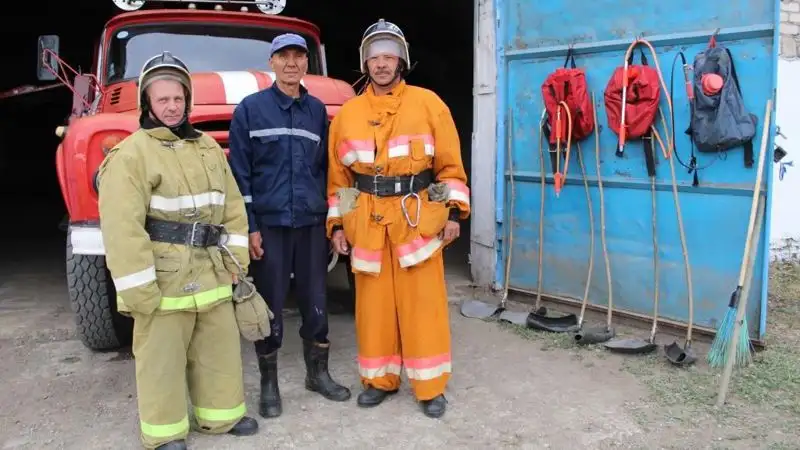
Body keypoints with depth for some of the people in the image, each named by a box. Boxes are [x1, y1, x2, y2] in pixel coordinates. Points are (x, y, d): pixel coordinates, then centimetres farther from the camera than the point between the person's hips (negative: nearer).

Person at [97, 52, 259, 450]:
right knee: (162, 358, 4)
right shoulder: (131, 154, -9)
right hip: (163, 279, -6)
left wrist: (234, 258, 8)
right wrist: (138, 289, -19)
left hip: (210, 276, 6)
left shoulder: (208, 148, 13)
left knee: (220, 348, 15)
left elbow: (232, 206, 16)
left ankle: (221, 413, 32)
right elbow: (121, 227, -16)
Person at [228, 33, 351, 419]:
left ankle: (318, 373, 26)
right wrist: (248, 226, -9)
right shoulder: (250, 109, -1)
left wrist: (329, 216, 11)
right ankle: (269, 384, 19)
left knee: (316, 301, 9)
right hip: (269, 223, -3)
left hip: (312, 223, 3)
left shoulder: (317, 110, 9)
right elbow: (239, 173, -4)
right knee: (270, 305, 4)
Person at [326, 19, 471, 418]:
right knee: (374, 303, 9)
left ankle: (430, 387, 15)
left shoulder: (427, 104, 1)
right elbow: (338, 175, 10)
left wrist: (454, 211, -5)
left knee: (422, 303, 2)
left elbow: (450, 163, 2)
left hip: (418, 218, -2)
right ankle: (379, 379, 25)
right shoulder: (347, 113, 7)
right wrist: (337, 224, 6)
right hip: (366, 221, 2)